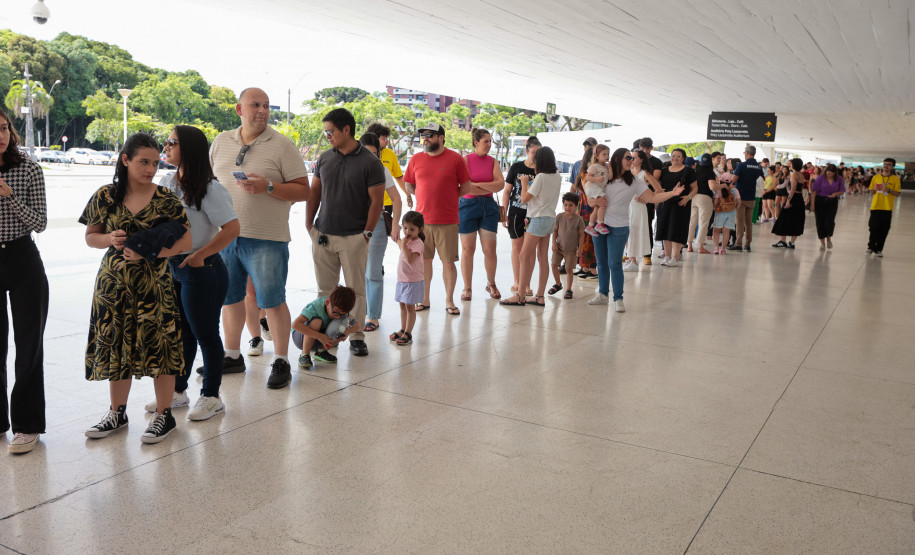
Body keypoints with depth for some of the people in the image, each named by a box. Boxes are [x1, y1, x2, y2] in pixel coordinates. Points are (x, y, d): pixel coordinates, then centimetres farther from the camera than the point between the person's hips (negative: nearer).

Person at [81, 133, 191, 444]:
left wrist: (146, 252, -17)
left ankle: (164, 415, 14)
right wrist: (110, 239, -12)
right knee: (116, 346, 12)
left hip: (153, 283, -3)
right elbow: (90, 237, 11)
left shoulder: (165, 199, -3)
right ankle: (117, 413, 29)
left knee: (159, 346, -2)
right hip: (113, 282, 3)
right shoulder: (106, 196, 3)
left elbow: (186, 241, -6)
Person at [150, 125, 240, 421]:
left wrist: (199, 256, -19)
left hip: (202, 271, -8)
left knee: (205, 335, 4)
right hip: (172, 268, 8)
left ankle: (211, 396, 19)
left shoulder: (209, 189, -16)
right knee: (180, 333, 18)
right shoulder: (166, 182, 7)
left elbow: (232, 228, -23)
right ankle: (177, 391, 32)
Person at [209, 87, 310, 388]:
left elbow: (304, 191, -8)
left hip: (266, 238, -5)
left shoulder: (282, 145, -4)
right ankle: (232, 356, 29)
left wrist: (267, 187, -21)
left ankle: (281, 361, 11)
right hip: (224, 235, 5)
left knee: (272, 301, -2)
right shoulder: (221, 141, 11)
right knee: (229, 298, 14)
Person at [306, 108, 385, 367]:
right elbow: (314, 192, 15)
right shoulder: (324, 158, 9)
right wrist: (309, 225, 8)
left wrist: (367, 233, -9)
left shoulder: (370, 162, -5)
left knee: (355, 289, 3)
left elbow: (376, 200, -5)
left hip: (354, 237, -4)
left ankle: (357, 336, 13)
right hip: (323, 235, 4)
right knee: (325, 289, 8)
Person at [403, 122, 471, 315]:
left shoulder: (455, 158, -2)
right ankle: (424, 300, 20)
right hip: (422, 219, 3)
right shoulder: (416, 159, 7)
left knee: (448, 261, 1)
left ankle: (449, 301, 13)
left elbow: (466, 187, 2)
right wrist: (426, 198, 6)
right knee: (424, 260, 8)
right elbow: (408, 185, 15)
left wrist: (447, 198, 1)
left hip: (448, 221, -3)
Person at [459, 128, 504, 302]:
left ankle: (491, 284, 21)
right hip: (468, 206, -3)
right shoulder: (465, 160, -2)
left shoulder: (492, 161, 8)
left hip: (488, 207, 3)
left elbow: (501, 184, -5)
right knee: (468, 249, 1)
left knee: (490, 249, 1)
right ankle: (467, 288, 12)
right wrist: (490, 188, -6)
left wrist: (477, 185, -12)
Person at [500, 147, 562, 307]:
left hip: (539, 219, -9)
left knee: (525, 255, -7)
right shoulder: (557, 177, 9)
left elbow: (525, 198, -11)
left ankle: (519, 296, -8)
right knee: (542, 258, 8)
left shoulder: (541, 177, -14)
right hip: (550, 217, 9)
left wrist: (524, 183, 5)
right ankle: (540, 296, 9)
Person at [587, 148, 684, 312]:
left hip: (618, 228, -2)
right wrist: (595, 200, -12)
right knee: (601, 262, 11)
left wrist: (672, 193, -19)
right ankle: (603, 295, 23)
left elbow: (652, 197, -7)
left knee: (614, 263, -6)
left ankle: (618, 299, 3)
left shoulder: (634, 181, 0)